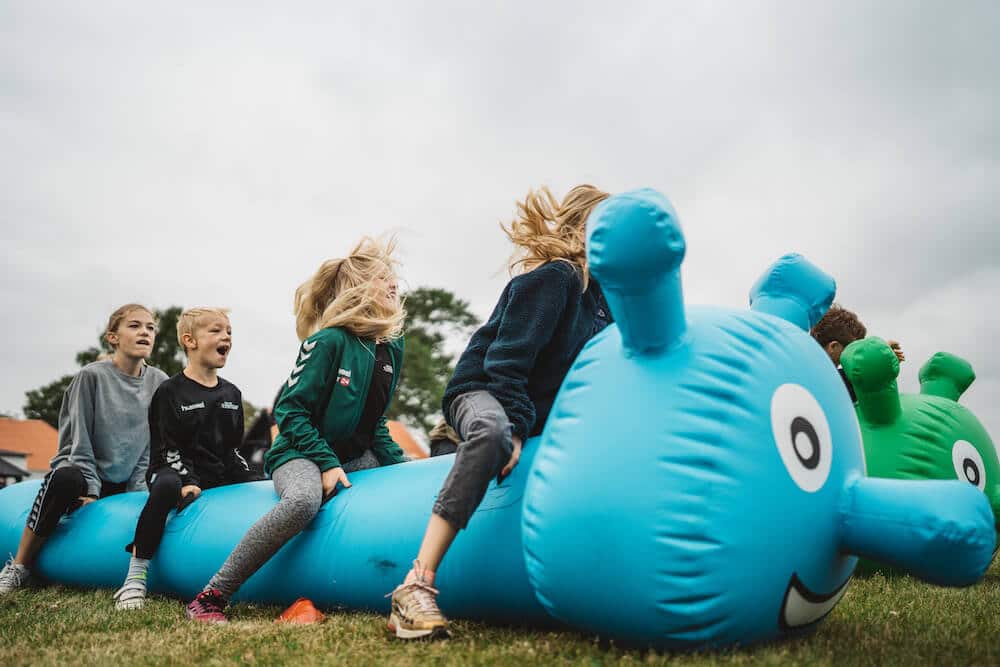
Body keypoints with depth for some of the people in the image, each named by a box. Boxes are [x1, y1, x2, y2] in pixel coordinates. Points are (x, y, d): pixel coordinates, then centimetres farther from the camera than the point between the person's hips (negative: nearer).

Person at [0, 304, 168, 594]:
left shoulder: (159, 382, 1)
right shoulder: (92, 376, -9)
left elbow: (154, 443, 3)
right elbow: (79, 440, -9)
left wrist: (137, 491, -5)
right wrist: (90, 490, -14)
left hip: (124, 485, 4)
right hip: (82, 471, -4)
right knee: (65, 478, -37)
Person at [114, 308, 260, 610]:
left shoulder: (232, 393, 14)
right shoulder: (171, 391, -4)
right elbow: (167, 447, -9)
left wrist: (247, 479, 6)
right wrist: (187, 481, -21)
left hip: (220, 474, 6)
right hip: (176, 472, -6)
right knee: (166, 487, -38)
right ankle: (135, 577, -28)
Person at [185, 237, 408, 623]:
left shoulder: (392, 347, 7)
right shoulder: (329, 341, -14)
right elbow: (291, 410, -14)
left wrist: (397, 460, 1)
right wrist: (327, 463, -21)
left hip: (357, 456, 7)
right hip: (302, 452, -7)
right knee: (303, 500, -38)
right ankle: (211, 596, -25)